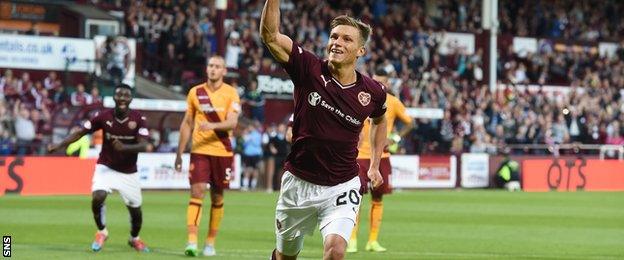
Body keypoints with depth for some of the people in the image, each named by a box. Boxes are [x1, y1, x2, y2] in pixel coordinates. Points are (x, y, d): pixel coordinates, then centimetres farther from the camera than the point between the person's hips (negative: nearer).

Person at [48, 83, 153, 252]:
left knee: (135, 209, 6)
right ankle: (101, 232, 4)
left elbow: (143, 145, -22)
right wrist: (59, 146, -17)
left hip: (129, 172, 1)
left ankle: (134, 239, 38)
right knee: (97, 197, -24)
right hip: (106, 167, -1)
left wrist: (124, 147, -40)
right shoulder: (104, 116, -12)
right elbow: (81, 132, -6)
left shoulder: (138, 119, -14)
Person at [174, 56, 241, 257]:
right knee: (197, 192, -13)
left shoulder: (231, 93, -1)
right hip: (199, 151, 0)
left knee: (217, 197, 7)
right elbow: (187, 123, 12)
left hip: (222, 152, 0)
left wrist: (212, 125, -32)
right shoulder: (195, 92, 6)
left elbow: (232, 122, -13)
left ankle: (210, 242, 17)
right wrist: (179, 153, 10)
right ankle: (192, 242, -19)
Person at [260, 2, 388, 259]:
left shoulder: (372, 92, -5)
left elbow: (379, 120, 19)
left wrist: (375, 165, 17)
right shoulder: (309, 69, -11)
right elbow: (270, 35, -21)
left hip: (342, 187, -1)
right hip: (298, 182, 1)